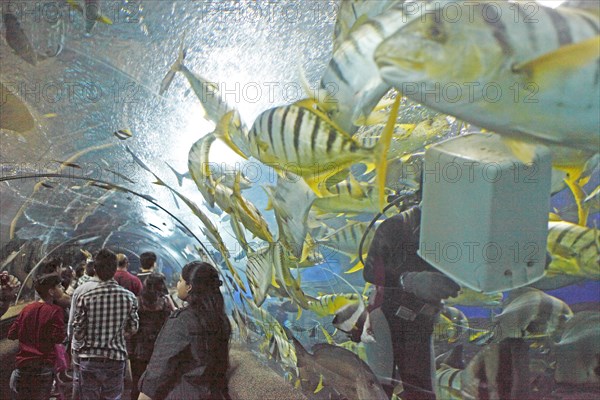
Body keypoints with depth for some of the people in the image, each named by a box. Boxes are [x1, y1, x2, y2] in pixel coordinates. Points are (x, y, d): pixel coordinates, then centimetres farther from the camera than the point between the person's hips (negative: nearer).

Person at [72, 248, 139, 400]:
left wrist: (76, 347, 14)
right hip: (115, 359, 1)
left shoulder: (85, 297, -11)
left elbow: (78, 331, -6)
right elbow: (132, 329, 1)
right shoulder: (129, 297, -7)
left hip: (89, 359, 0)